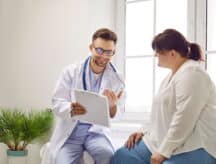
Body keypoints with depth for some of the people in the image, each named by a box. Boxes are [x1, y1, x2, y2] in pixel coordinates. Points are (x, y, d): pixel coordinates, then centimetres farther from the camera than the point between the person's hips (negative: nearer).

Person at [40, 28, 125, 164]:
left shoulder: (116, 79, 1)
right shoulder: (70, 71, -1)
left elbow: (116, 114, -5)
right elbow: (57, 104, -4)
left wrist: (112, 106, -30)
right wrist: (71, 109, -28)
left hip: (96, 131, 1)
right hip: (69, 132, 0)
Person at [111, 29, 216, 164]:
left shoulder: (191, 73, -15)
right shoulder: (173, 75, 19)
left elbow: (184, 119, -22)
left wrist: (163, 152, -20)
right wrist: (145, 133, 11)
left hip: (192, 149, -10)